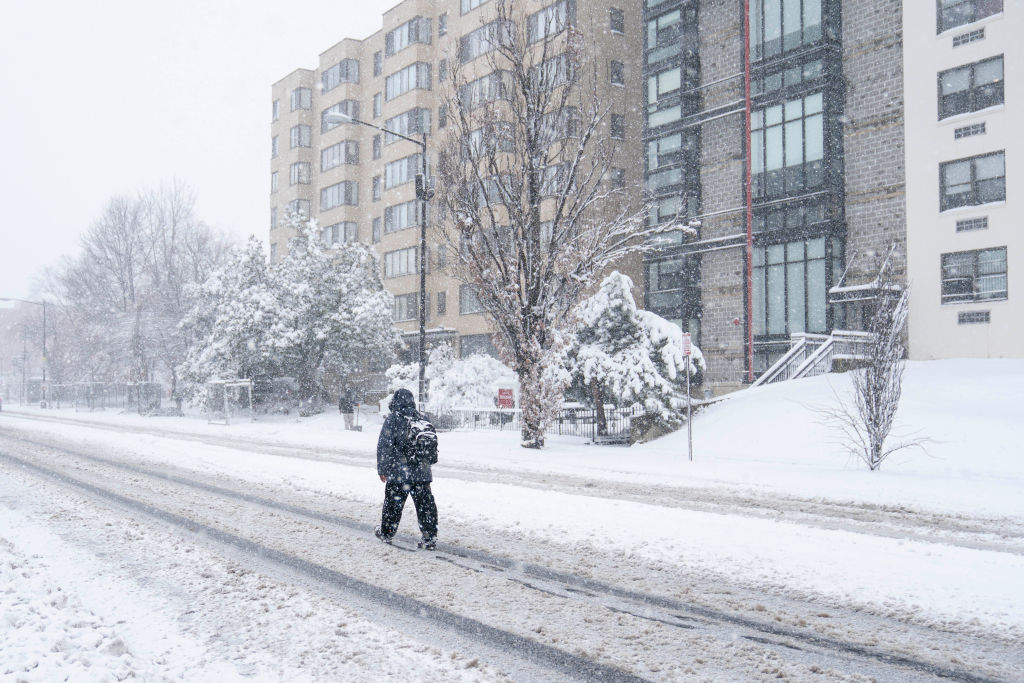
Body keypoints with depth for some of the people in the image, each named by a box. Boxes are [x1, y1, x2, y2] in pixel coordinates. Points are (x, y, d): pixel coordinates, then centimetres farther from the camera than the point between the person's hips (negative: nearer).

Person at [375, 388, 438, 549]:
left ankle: (386, 533, 27)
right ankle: (430, 538, 3)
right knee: (425, 505, 5)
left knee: (393, 503, 12)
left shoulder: (392, 420, -8)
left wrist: (382, 469, -1)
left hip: (398, 474, -3)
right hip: (422, 473, 4)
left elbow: (384, 446, -9)